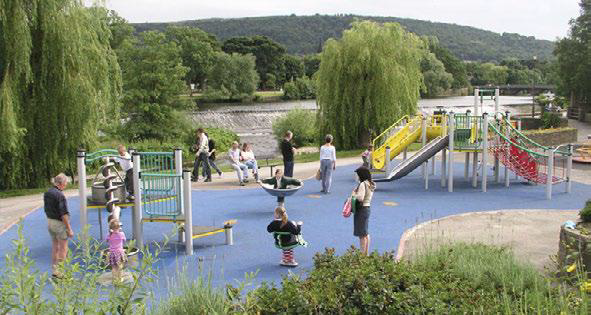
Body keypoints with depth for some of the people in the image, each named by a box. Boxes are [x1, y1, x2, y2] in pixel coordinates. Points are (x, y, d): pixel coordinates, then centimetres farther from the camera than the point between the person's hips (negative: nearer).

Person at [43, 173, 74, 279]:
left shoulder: (47, 193, 5)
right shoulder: (60, 195, -21)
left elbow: (46, 209, 14)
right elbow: (64, 214, -22)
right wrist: (69, 229, -17)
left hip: (50, 222, 8)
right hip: (60, 223, -8)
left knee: (55, 247, 16)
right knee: (63, 248, 2)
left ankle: (54, 271, 21)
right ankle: (60, 272, 5)